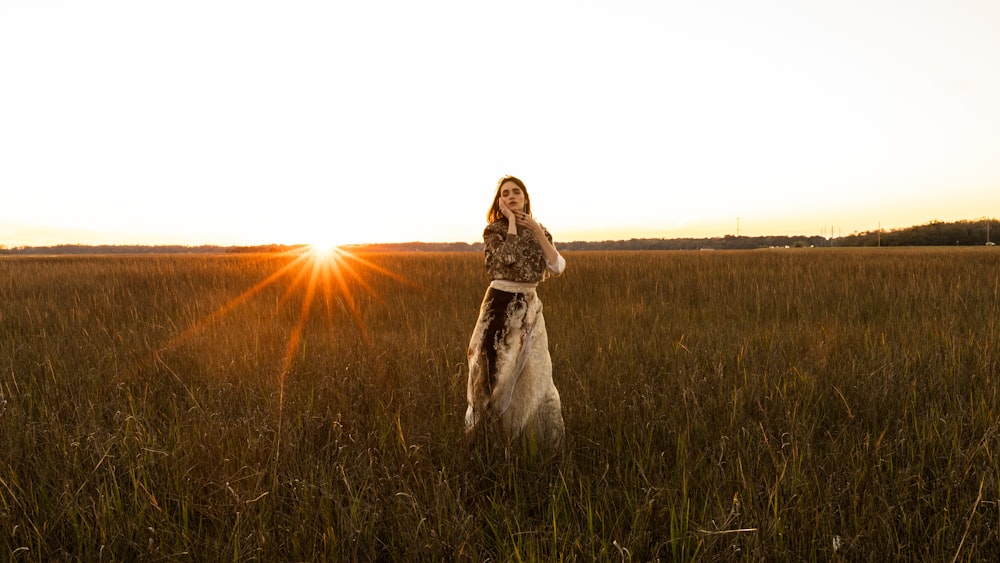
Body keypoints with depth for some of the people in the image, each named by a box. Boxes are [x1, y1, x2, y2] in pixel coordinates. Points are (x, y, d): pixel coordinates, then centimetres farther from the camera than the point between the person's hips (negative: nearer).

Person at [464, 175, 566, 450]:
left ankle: (549, 444, 17)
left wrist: (537, 231, -8)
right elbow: (509, 257, -23)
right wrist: (511, 221, -12)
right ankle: (481, 441, 20)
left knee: (535, 376, 5)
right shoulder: (493, 230, -2)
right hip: (500, 306, -3)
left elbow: (557, 267, -5)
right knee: (497, 372, 3)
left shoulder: (539, 231, 10)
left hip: (530, 307, 3)